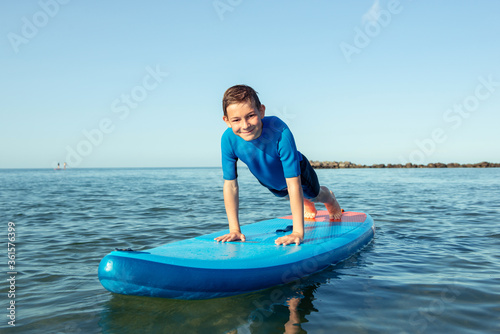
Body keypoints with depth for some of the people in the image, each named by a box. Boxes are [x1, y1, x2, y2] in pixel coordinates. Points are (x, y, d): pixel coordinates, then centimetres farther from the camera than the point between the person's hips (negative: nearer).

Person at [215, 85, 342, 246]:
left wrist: (298, 232, -48)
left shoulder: (280, 132, -48)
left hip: (297, 172, -3)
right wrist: (234, 229, -31)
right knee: (286, 194, 36)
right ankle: (307, 204, 72)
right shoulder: (228, 139, -39)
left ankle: (330, 198, 67)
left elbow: (294, 184, -46)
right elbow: (230, 185, -30)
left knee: (315, 194, 29)